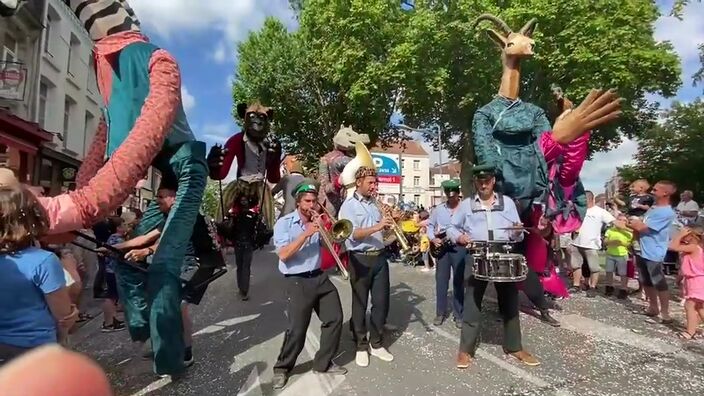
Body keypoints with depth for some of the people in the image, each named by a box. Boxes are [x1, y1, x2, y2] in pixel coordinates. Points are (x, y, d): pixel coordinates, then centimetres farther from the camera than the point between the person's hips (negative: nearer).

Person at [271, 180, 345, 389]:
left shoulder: (317, 221, 8)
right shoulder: (284, 223, -7)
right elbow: (283, 255, -19)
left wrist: (323, 226, -11)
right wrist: (306, 234, -24)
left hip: (320, 277, 6)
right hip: (298, 282, -6)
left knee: (334, 319, 8)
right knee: (297, 329, -3)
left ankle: (323, 363, 26)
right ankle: (282, 368, 22)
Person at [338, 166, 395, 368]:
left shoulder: (375, 203, 12)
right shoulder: (349, 205, -7)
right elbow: (353, 234, -20)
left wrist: (389, 222, -3)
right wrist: (377, 226, -28)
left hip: (379, 257, 6)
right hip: (360, 259, -6)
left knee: (381, 302, 11)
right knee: (360, 304, 6)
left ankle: (376, 343, 26)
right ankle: (361, 346, 21)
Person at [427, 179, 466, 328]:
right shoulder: (438, 209, 7)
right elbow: (430, 225, 14)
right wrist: (433, 239, -1)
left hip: (459, 247, -2)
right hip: (442, 247, 3)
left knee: (458, 281, 6)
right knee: (441, 280, 6)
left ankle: (458, 314, 18)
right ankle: (440, 313, 19)